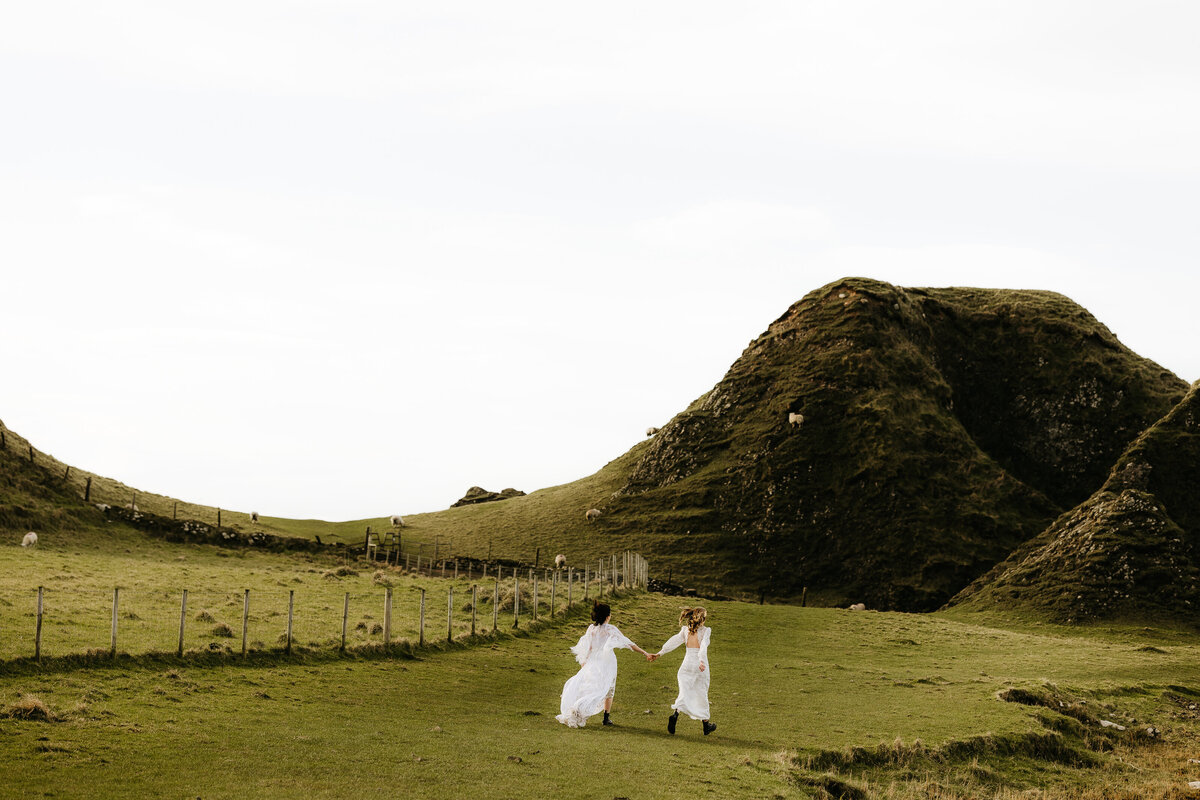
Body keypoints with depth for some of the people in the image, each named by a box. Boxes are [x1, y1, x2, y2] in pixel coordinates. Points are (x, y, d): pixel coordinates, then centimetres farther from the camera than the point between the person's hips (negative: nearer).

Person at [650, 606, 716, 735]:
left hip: (687, 663, 3)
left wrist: (660, 653, -4)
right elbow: (703, 646, -21)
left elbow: (674, 641, -1)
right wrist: (702, 662, -34)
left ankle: (675, 715, -27)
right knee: (702, 694, 12)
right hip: (700, 665, -3)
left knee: (684, 694, 2)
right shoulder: (705, 630, -6)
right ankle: (705, 724, 25)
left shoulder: (686, 630, 6)